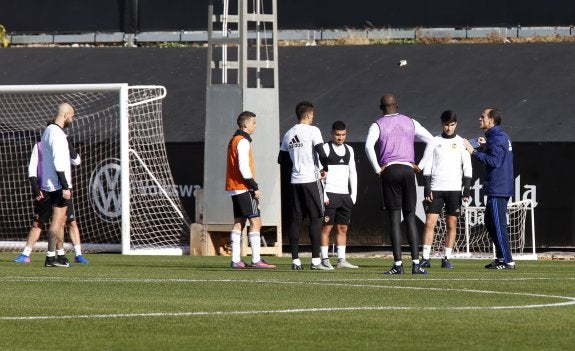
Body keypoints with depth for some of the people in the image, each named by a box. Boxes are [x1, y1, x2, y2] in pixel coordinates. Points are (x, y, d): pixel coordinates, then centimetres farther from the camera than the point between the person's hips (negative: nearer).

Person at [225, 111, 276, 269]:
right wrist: (255, 187, -17)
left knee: (239, 222, 8)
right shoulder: (243, 141, -13)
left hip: (234, 188, 10)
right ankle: (256, 260, -14)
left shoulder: (234, 140, 18)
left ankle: (236, 260, 5)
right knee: (255, 222, -9)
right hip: (244, 188, -10)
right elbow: (243, 167, -20)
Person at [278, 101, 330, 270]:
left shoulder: (288, 134, 10)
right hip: (311, 180, -5)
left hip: (295, 181, 5)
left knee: (296, 220, 7)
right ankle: (315, 260, -6)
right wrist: (325, 169, 2)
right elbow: (321, 154, -16)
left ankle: (295, 260, 5)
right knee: (315, 218, -2)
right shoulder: (312, 131, -7)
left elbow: (281, 159, 16)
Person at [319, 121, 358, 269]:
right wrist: (323, 194, -14)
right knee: (327, 227, -5)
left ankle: (341, 260, 9)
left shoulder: (349, 150, 15)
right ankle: (325, 260, -4)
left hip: (345, 194, 6)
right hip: (330, 194, -6)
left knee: (343, 228, 6)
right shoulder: (325, 148, -4)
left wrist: (353, 194, 10)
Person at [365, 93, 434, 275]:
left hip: (390, 171, -2)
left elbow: (369, 146, -15)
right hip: (408, 170, 2)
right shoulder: (410, 123, 13)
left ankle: (398, 264, -8)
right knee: (410, 218, 5)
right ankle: (416, 263, -2)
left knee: (394, 218, -3)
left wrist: (377, 169, -7)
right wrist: (420, 166, 10)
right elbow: (431, 141, 10)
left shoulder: (378, 125, 3)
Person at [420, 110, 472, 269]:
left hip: (454, 189, 0)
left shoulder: (461, 143, 6)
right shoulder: (435, 142, 8)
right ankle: (425, 259, -6)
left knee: (452, 224, 0)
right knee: (429, 222, -7)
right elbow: (427, 166, 6)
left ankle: (446, 258, 5)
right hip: (436, 188, 0)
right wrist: (427, 188, -3)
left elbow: (467, 168, 5)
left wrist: (467, 189, -3)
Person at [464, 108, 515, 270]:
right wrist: (485, 147, 21)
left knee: (498, 225, -9)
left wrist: (474, 151, -21)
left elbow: (495, 161, -24)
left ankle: (507, 261, -9)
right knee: (490, 222, 17)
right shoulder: (502, 136, 17)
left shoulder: (496, 137, -14)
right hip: (497, 188, 11)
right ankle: (501, 258, 19)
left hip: (498, 189, -11)